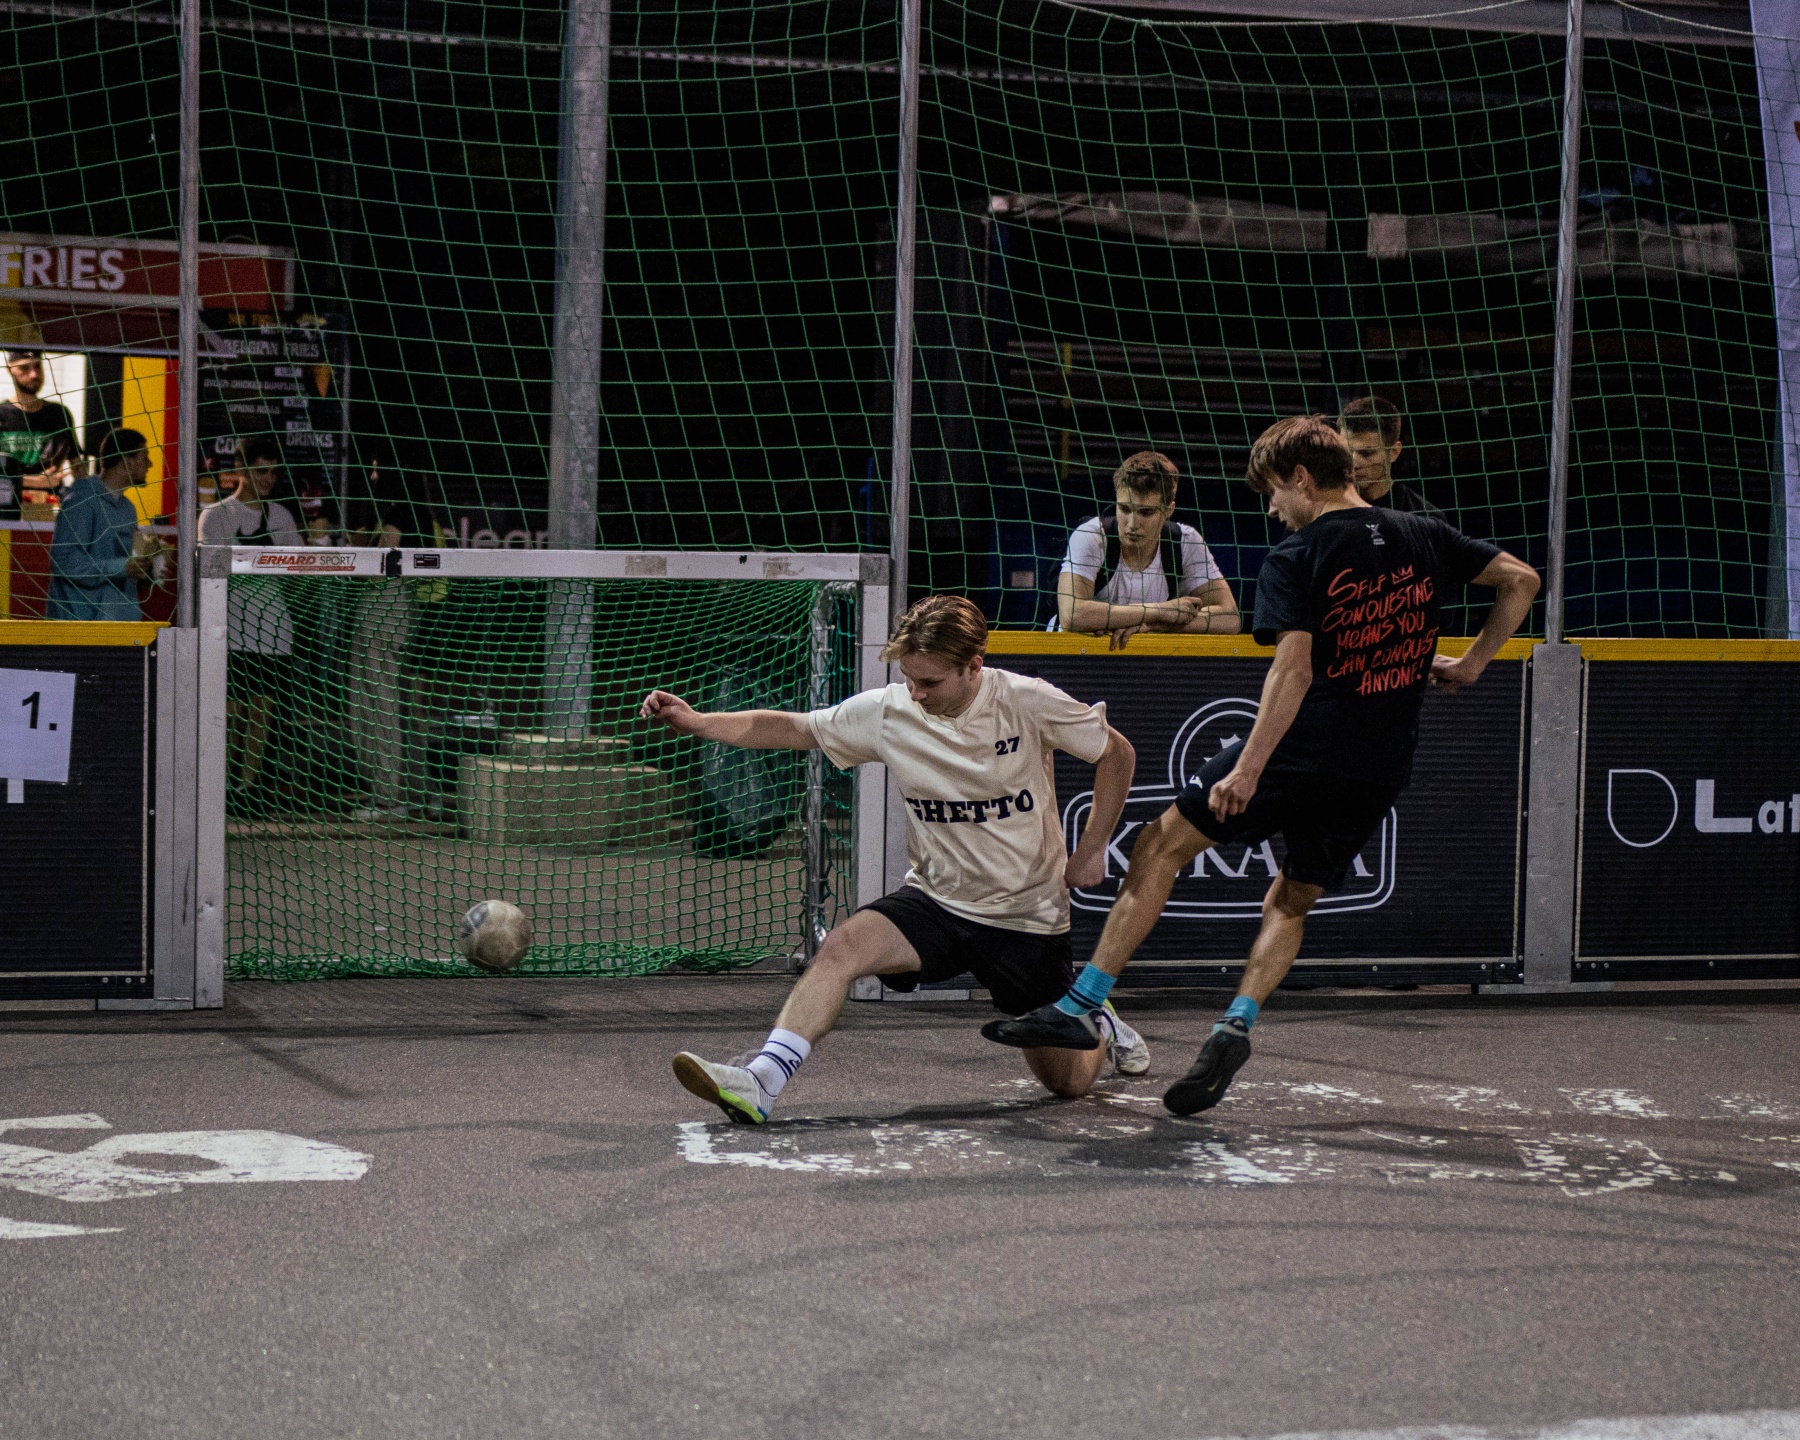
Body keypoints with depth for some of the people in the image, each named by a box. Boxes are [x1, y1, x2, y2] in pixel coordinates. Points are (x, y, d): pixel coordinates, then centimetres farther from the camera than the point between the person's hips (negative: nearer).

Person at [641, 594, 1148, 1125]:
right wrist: (697, 722, -15)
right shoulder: (887, 711, -9)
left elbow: (1118, 754, -1)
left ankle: (1100, 1024, 41)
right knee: (844, 946, -29)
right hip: (936, 898, 2)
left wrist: (1091, 851, -4)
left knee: (1068, 1082, 5)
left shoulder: (1027, 702, -16)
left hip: (1028, 916, -2)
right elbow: (788, 729, -2)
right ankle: (759, 1081, -36)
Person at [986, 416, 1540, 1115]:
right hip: (1381, 773, 6)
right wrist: (1471, 664, 21)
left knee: (1162, 845, 7)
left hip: (1300, 750, -6)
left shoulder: (1294, 559, -9)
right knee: (1291, 902, 20)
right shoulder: (1424, 539, 8)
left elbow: (1294, 670, -20)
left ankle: (1083, 1005, 4)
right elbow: (1521, 580, 14)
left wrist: (1249, 768, -23)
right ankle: (1237, 1024, -3)